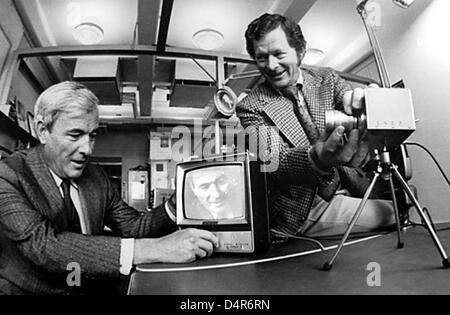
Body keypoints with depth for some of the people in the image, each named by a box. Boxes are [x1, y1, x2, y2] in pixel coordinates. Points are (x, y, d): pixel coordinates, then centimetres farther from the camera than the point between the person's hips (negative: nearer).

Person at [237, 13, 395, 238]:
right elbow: (271, 162, -20)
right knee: (393, 214, -21)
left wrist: (362, 101, -32)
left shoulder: (326, 78, 6)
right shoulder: (250, 107, -7)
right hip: (305, 208, -5)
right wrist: (316, 159, -42)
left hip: (352, 187, 5)